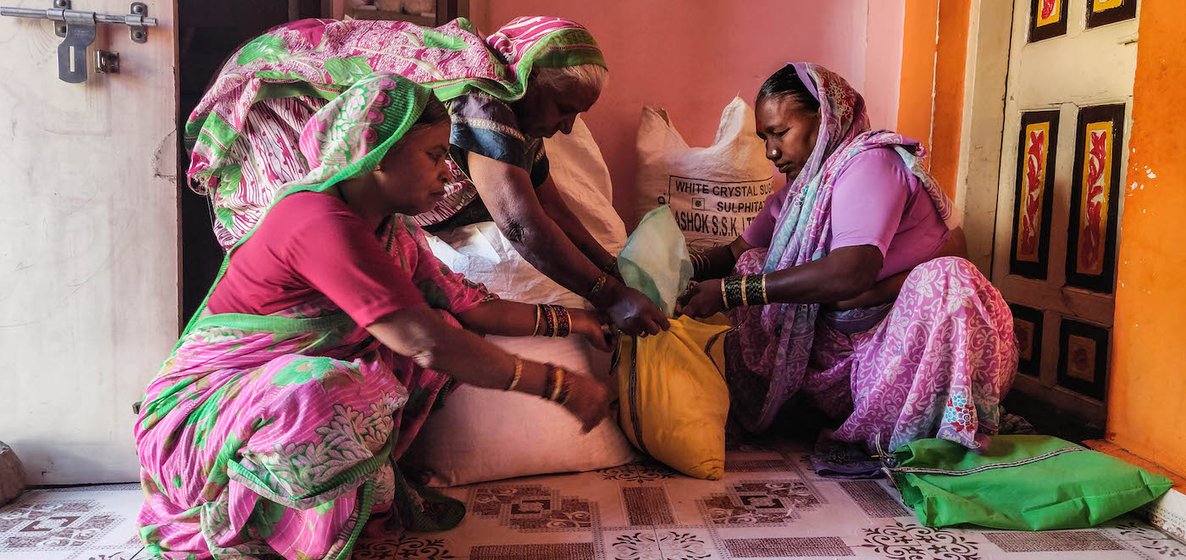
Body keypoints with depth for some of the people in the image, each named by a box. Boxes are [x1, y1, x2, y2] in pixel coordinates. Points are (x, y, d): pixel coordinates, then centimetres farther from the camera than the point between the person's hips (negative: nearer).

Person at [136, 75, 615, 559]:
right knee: (330, 394, -40)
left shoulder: (391, 231, 4)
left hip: (293, 392, 9)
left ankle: (372, 483, -5)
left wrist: (564, 321, 5)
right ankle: (382, 493, -8)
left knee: (445, 327, -1)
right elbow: (427, 344, -33)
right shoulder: (323, 222, -27)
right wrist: (559, 386, -27)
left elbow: (466, 306, 7)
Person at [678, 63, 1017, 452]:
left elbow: (852, 271, -31)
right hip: (846, 339, 7)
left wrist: (729, 292, -30)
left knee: (945, 279, -36)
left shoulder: (870, 161, -17)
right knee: (754, 267, -1)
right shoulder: (798, 189, 11)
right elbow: (739, 252, 15)